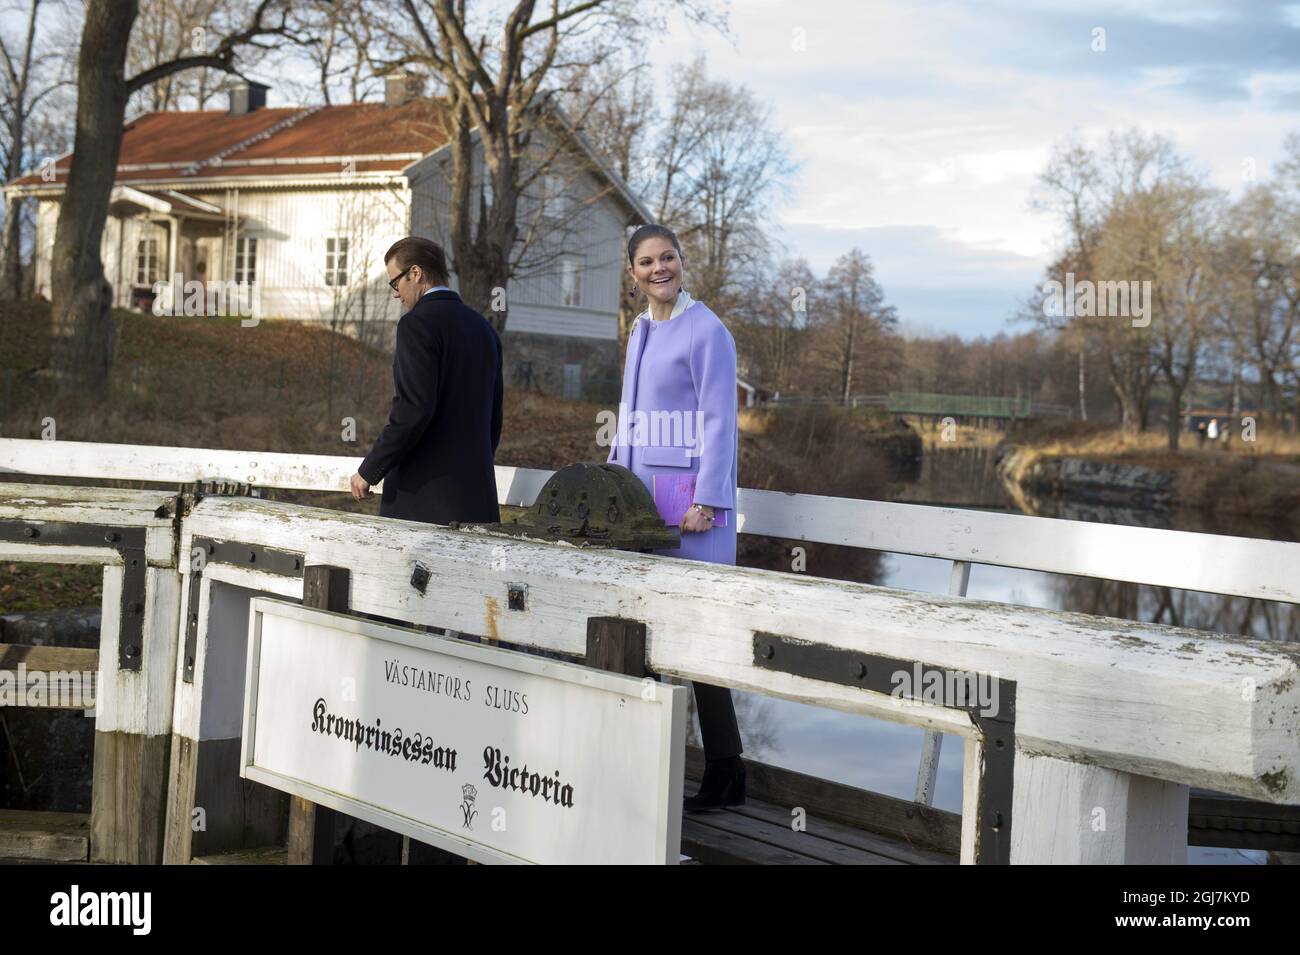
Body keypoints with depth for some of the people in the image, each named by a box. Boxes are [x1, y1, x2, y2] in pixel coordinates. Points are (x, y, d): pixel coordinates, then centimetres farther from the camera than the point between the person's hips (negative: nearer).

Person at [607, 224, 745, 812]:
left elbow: (719, 422, -12)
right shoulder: (641, 331, 17)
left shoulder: (706, 331, -8)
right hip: (642, 494, 8)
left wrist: (706, 502, -18)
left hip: (689, 494, -8)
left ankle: (724, 774, -2)